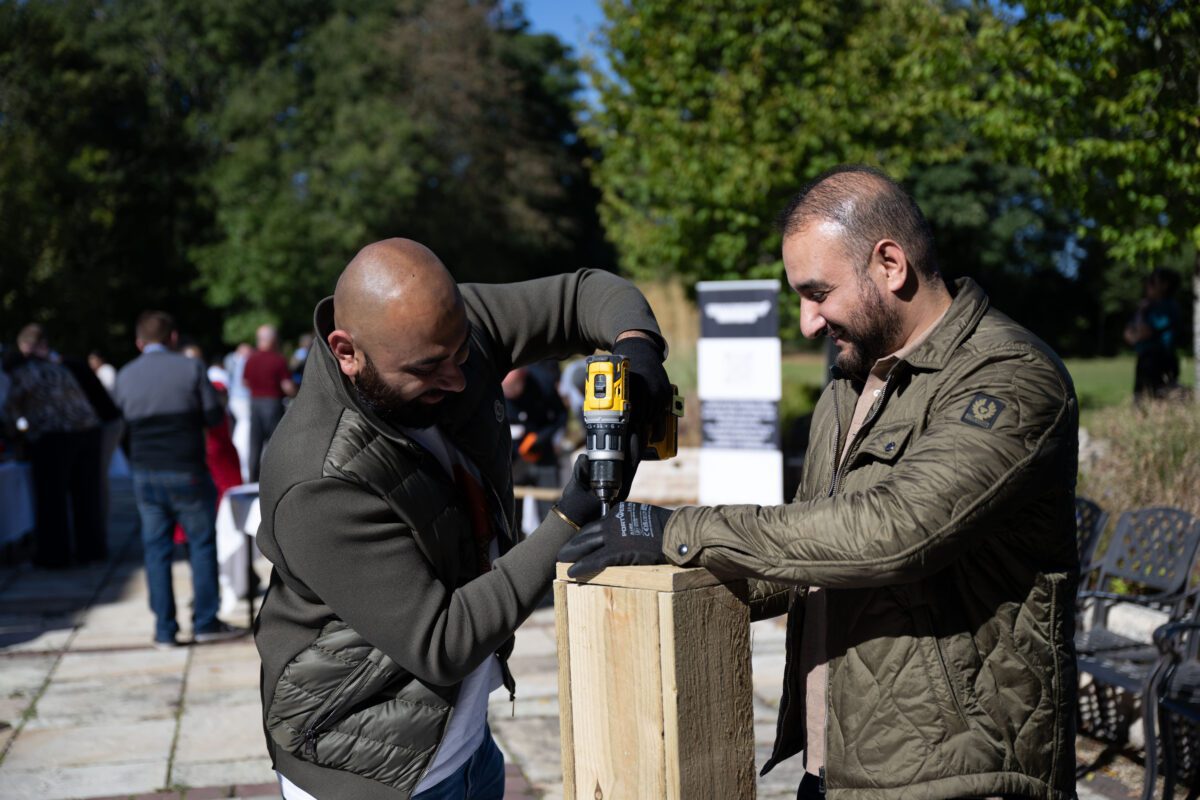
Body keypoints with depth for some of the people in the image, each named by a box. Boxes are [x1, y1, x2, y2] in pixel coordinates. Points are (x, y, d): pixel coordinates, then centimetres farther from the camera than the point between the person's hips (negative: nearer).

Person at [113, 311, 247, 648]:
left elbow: (127, 419, 7)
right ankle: (205, 622, 9)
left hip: (144, 474, 3)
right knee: (202, 543, 8)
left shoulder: (125, 376, 3)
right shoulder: (191, 368, -7)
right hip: (186, 471, -3)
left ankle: (165, 629, 10)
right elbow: (213, 416, -5)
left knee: (156, 548, 8)